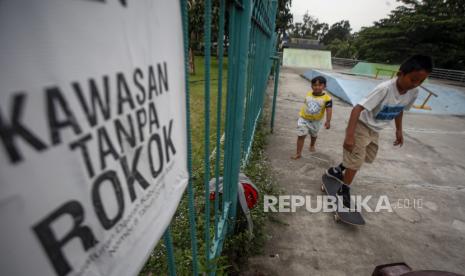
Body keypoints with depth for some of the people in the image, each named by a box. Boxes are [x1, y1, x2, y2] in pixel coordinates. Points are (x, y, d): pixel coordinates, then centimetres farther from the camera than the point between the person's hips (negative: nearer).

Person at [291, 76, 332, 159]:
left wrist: (328, 121, -33)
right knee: (301, 135, -4)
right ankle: (298, 153, 3)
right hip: (304, 118, 1)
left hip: (316, 121, 0)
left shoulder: (327, 98, -19)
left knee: (313, 135, 24)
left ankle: (312, 145, 55)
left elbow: (329, 110, -23)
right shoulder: (308, 94, -7)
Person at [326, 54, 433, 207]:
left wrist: (399, 130, 17)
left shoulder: (413, 92, -10)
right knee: (356, 160, -7)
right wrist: (349, 135, -43)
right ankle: (345, 190, 12)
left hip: (375, 129, 8)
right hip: (362, 125, -8)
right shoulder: (385, 89, -32)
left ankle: (337, 170, 37)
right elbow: (358, 108, -37)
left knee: (368, 158, 20)